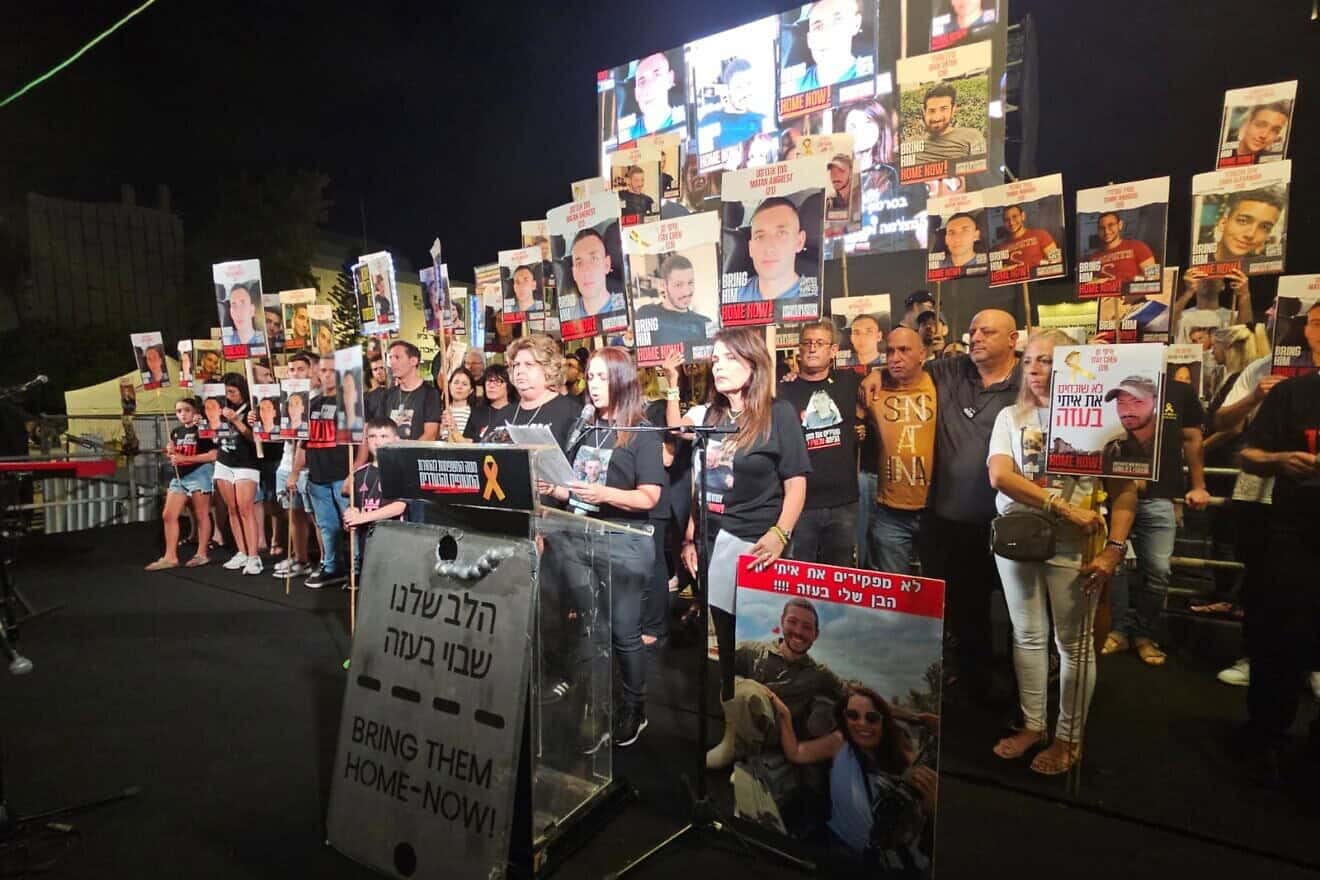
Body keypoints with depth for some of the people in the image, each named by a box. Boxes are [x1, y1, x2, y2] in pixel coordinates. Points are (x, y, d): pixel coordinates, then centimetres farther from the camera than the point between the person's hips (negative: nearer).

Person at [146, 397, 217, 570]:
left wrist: (185, 458, -18)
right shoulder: (176, 432, 14)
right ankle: (170, 557, 8)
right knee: (168, 515, 3)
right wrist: (169, 453, 3)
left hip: (199, 474, -7)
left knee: (201, 515, 0)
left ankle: (202, 554, 9)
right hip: (179, 477, 8)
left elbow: (214, 455, -17)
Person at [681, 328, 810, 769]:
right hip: (714, 541, 6)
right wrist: (690, 537, 13)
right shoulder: (712, 415, 10)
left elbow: (796, 484, -9)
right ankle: (734, 729, 30)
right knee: (727, 637, 14)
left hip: (754, 544, -6)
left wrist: (780, 534, -22)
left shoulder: (778, 414, -6)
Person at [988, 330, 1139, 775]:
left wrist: (1115, 548, -14)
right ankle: (1032, 724, 28)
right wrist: (1063, 507, -18)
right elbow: (999, 476, -10)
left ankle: (1069, 737, 23)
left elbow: (1124, 489, -5)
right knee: (1028, 636, 13)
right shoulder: (1011, 416, 4)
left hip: (1074, 545, -3)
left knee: (1074, 643, 7)